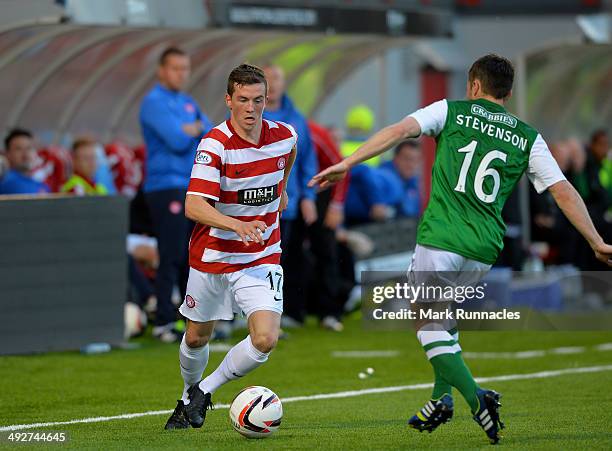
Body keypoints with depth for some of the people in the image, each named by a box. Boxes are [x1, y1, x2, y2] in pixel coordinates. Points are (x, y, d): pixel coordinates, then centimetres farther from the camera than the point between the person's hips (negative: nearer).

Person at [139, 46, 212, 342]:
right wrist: (198, 130, 0)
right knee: (172, 256, -10)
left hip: (193, 187, 8)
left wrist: (192, 130, -7)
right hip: (166, 187, -8)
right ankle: (164, 322, -7)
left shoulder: (188, 103, 19)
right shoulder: (155, 102, -7)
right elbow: (177, 140, -17)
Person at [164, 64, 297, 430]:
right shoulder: (215, 145, -21)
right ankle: (189, 396, 46)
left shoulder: (285, 136, -8)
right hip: (211, 257, -2)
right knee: (197, 338, 15)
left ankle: (205, 391, 6)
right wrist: (239, 225, -46)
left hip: (262, 259, 2)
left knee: (266, 339, -17)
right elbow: (193, 206, -32)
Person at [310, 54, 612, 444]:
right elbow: (564, 192, 8)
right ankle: (441, 399, 21)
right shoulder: (528, 138, 12)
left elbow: (400, 130, -9)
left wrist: (347, 163, -11)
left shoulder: (451, 112, 6)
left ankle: (476, 399, -12)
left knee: (427, 322, 6)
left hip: (440, 238, -4)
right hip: (485, 250, 4)